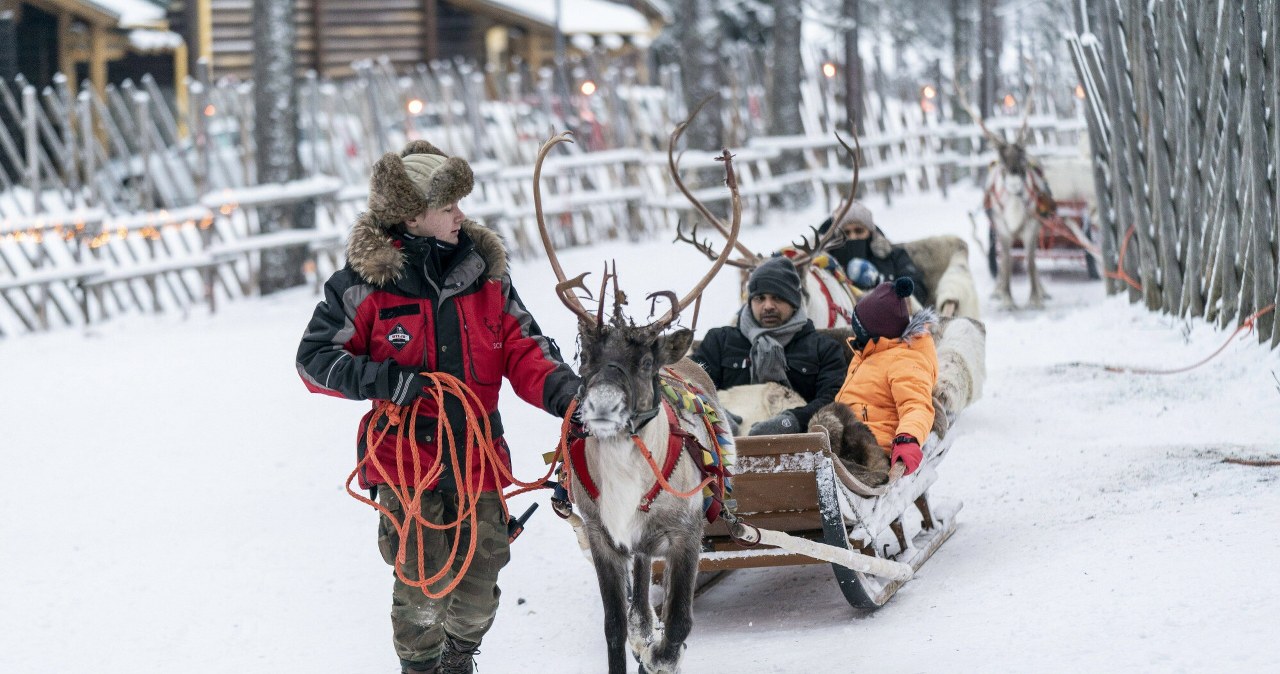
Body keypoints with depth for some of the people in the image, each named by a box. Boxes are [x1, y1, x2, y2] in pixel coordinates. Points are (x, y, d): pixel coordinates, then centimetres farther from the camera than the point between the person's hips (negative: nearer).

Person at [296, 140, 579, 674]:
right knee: (421, 584, -8)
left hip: (477, 458, 4)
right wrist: (383, 380, -18)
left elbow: (523, 350, 5)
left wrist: (562, 390, -15)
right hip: (407, 458, -4)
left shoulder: (485, 273, 6)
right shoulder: (368, 281, -6)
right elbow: (315, 357, -3)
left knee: (480, 584, 8)